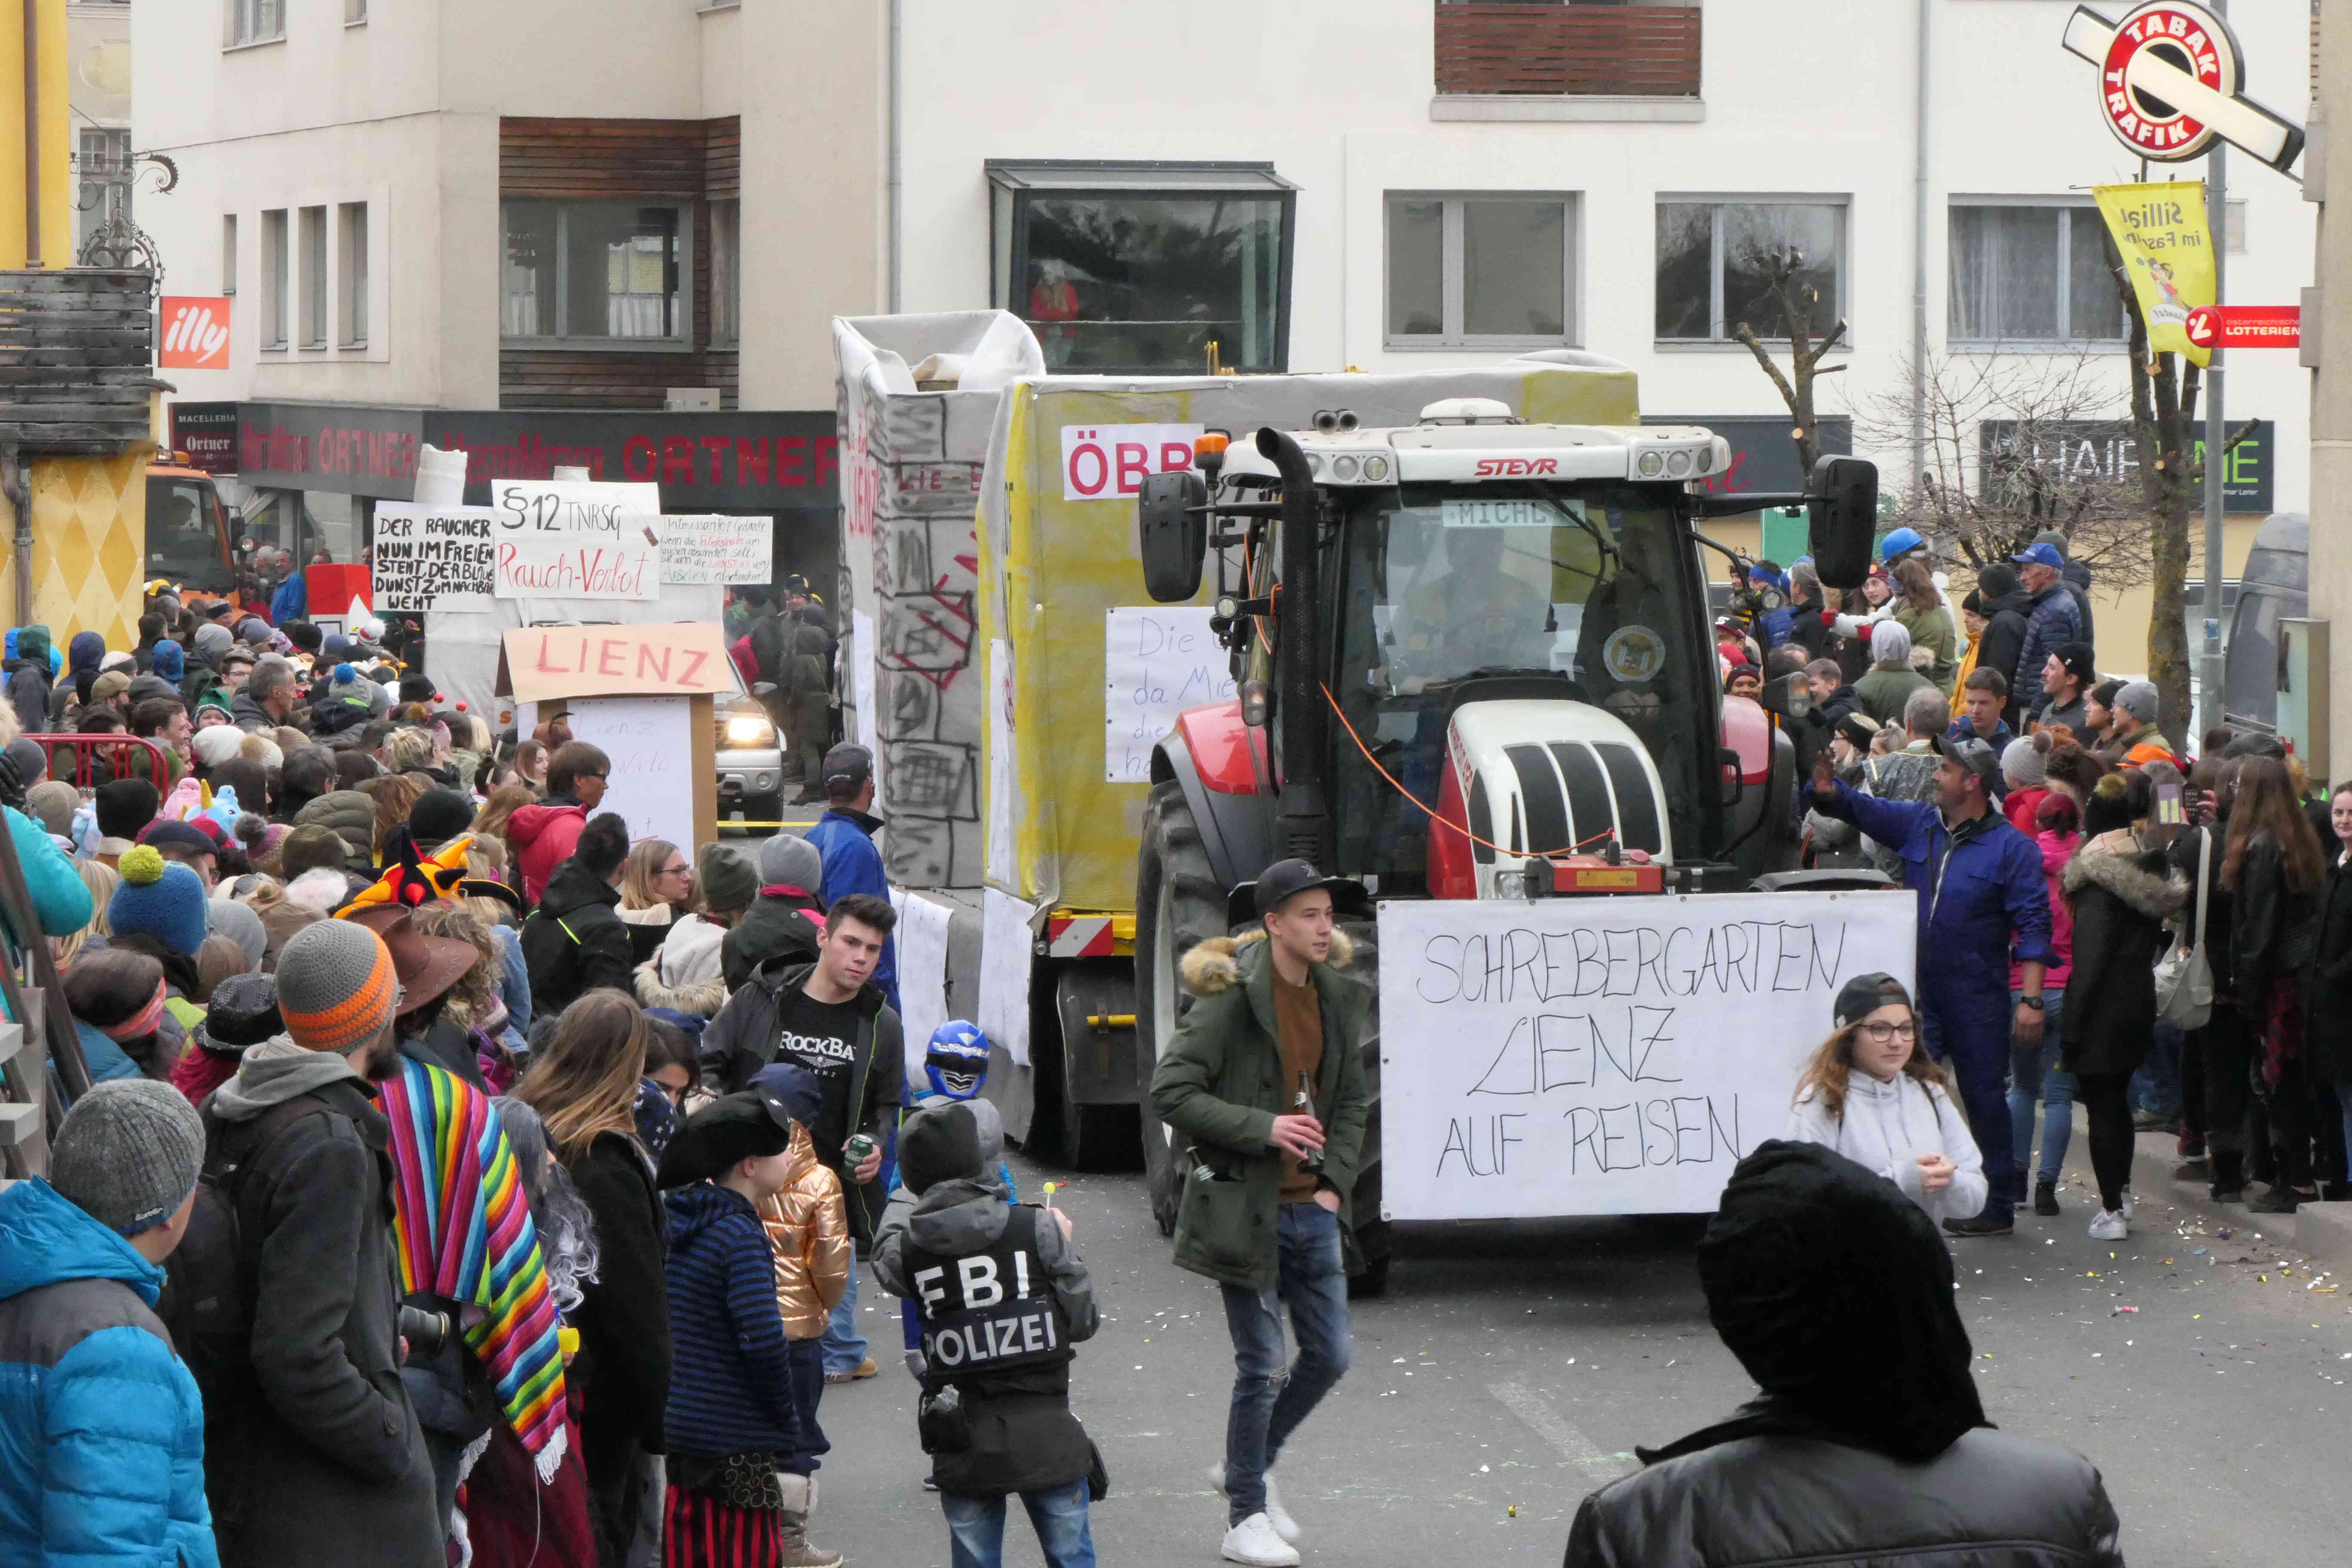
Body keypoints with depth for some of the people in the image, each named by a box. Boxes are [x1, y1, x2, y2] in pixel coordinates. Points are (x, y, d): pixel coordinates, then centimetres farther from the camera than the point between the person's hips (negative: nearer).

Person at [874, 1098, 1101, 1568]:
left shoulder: (910, 1249, -3)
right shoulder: (1037, 1230, -10)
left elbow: (883, 1261, 23)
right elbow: (1083, 1322, -3)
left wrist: (905, 1200, 41)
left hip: (963, 1447, 2)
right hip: (1045, 1437, -2)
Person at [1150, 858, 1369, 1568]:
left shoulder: (1337, 999, 8)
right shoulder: (1231, 1001, -13)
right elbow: (1170, 1092, -15)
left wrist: (1336, 1182, 5)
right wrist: (1262, 1129, -20)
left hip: (1312, 1211, 7)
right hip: (1249, 1209, -7)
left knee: (1330, 1356, 9)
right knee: (1262, 1366, -2)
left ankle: (1248, 1466, 31)